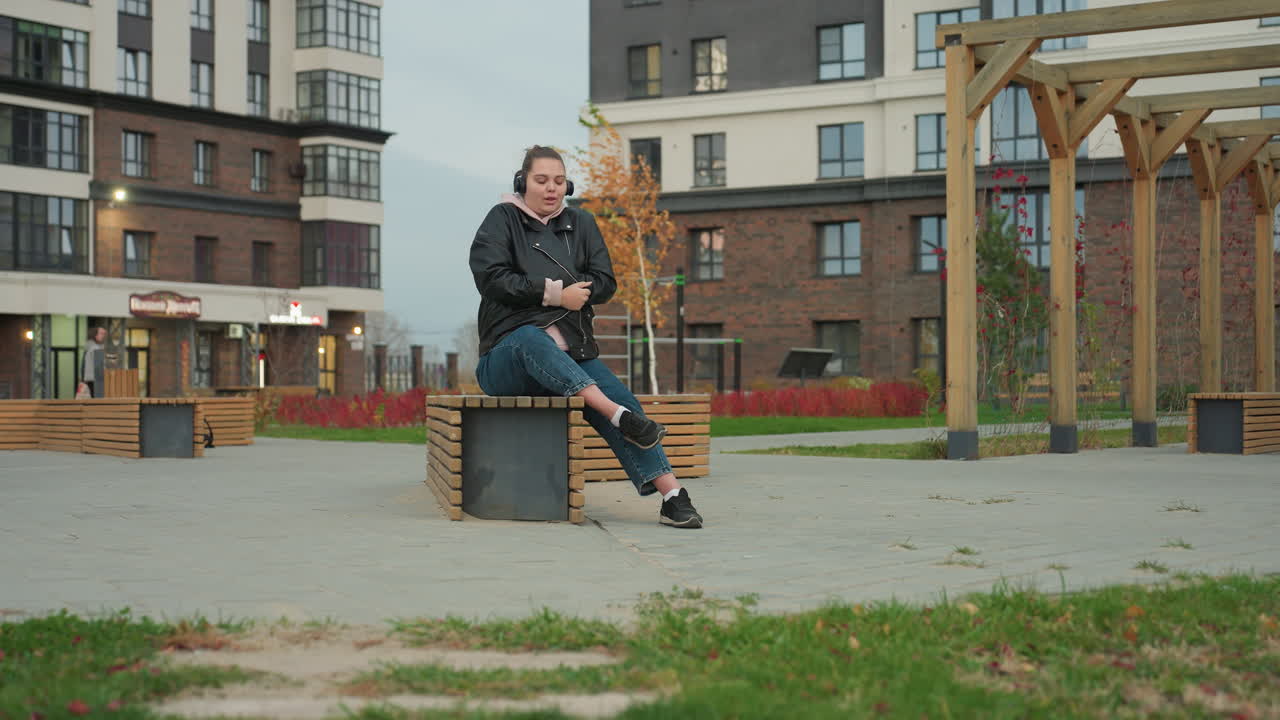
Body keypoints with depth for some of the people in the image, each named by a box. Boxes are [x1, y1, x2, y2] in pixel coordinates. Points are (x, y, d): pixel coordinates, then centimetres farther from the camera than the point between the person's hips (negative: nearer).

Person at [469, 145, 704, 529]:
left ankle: (673, 498, -32)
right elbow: (491, 277, -9)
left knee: (622, 399, -24)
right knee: (531, 339, -40)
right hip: (509, 356, -3)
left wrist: (544, 289, -8)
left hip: (571, 359, 3)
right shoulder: (502, 220, 7)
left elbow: (604, 282, 6)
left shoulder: (580, 224, 18)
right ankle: (620, 415, -50)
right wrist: (556, 294, -13)